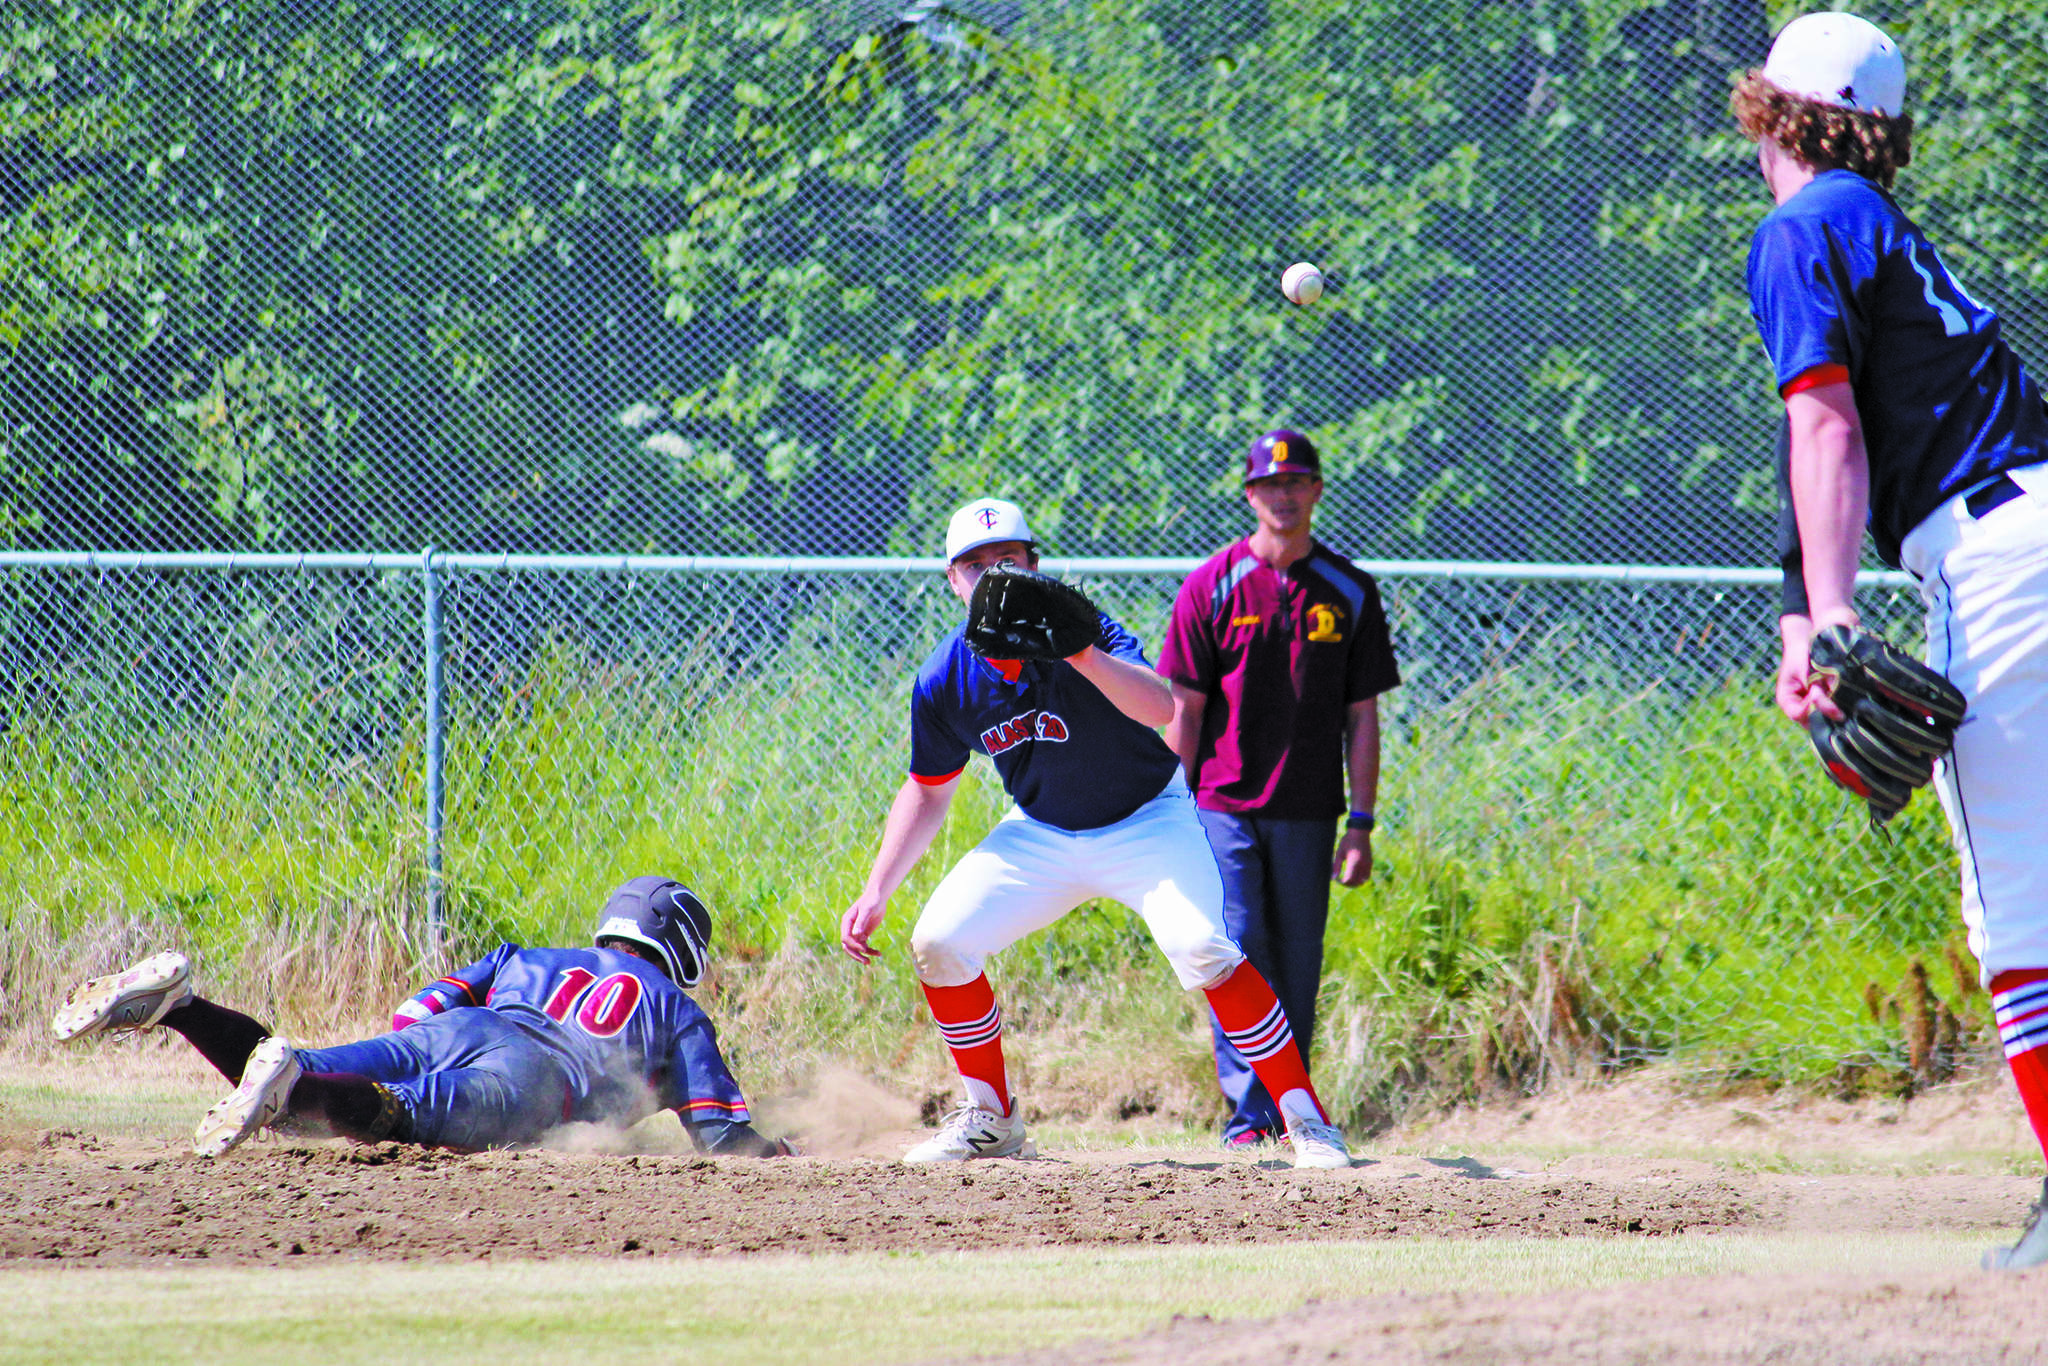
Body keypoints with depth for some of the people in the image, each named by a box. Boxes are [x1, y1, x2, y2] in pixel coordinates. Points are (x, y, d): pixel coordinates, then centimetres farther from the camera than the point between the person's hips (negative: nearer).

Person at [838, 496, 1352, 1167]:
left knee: (1201, 949, -27)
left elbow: (1161, 707, -43)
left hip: (1148, 821, -5)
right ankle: (991, 1121, 12)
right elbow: (927, 792, 4)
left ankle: (1307, 1123, -18)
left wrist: (1078, 655, -58)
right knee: (938, 944, -7)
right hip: (1041, 831, 5)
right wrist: (875, 894, -3)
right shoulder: (945, 681, -11)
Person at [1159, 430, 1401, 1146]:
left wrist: (1361, 823, 1)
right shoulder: (1211, 587, 1)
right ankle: (1247, 1111, -8)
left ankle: (1290, 1109, 14)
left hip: (1308, 814, 2)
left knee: (1297, 966, 5)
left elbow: (1362, 716, 7)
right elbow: (1183, 710, 1)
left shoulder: (1349, 592, 6)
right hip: (1224, 809, -2)